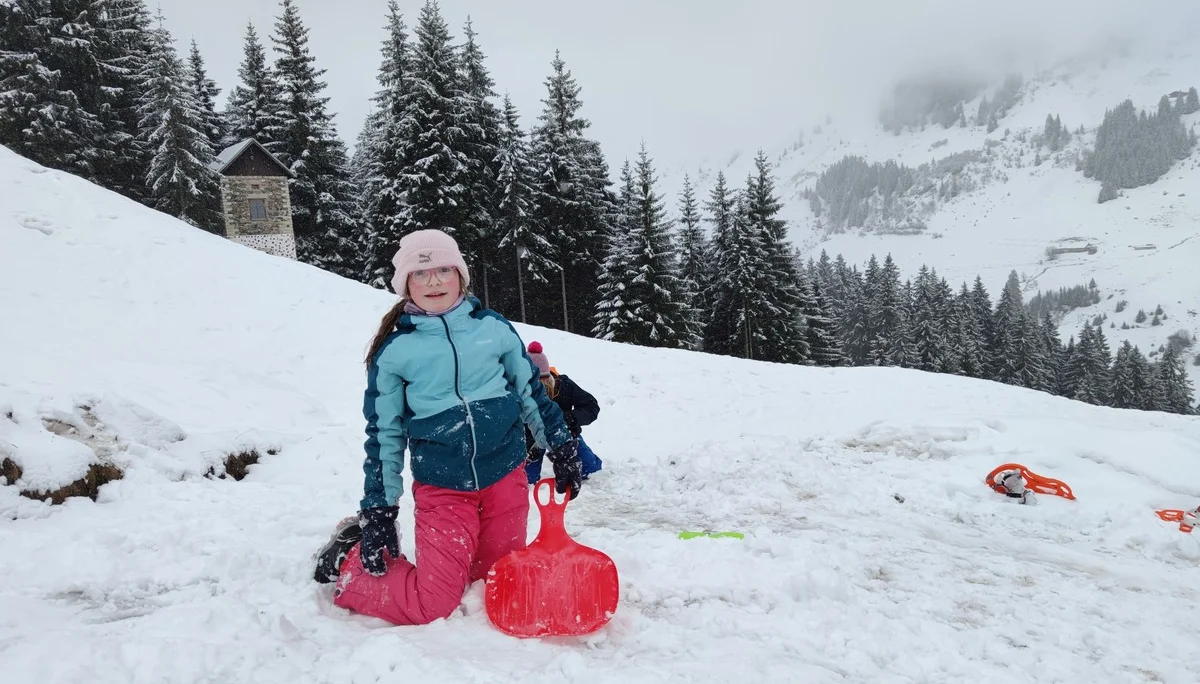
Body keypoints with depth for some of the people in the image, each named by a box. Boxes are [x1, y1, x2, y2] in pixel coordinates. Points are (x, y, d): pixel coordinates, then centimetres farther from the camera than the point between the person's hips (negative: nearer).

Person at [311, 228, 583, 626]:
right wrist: (378, 509, 2)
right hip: (441, 487, -3)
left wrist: (562, 450, 11)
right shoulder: (394, 350, -5)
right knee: (432, 604, -4)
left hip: (506, 476, 3)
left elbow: (532, 392, 11)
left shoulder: (494, 327, 0)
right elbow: (383, 433, 2)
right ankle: (348, 562, 20)